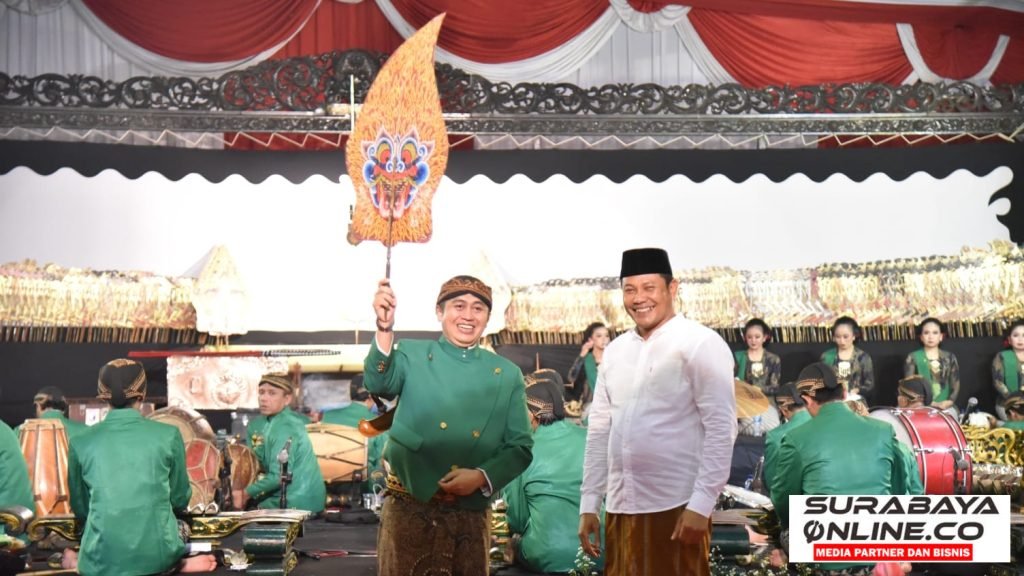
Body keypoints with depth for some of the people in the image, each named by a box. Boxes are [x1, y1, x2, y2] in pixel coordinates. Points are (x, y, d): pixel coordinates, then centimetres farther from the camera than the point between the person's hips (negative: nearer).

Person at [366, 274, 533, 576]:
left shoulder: (508, 374, 7)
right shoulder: (412, 355, 4)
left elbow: (520, 447, 4)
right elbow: (379, 383, -17)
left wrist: (482, 476, -14)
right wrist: (385, 327, -35)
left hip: (471, 516, 2)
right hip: (410, 509, -2)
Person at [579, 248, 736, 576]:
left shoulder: (701, 344, -6)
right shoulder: (614, 351, 11)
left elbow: (721, 428, -11)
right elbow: (599, 430, 13)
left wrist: (700, 504, -16)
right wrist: (589, 503, 10)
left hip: (676, 508, -5)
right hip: (621, 508, 5)